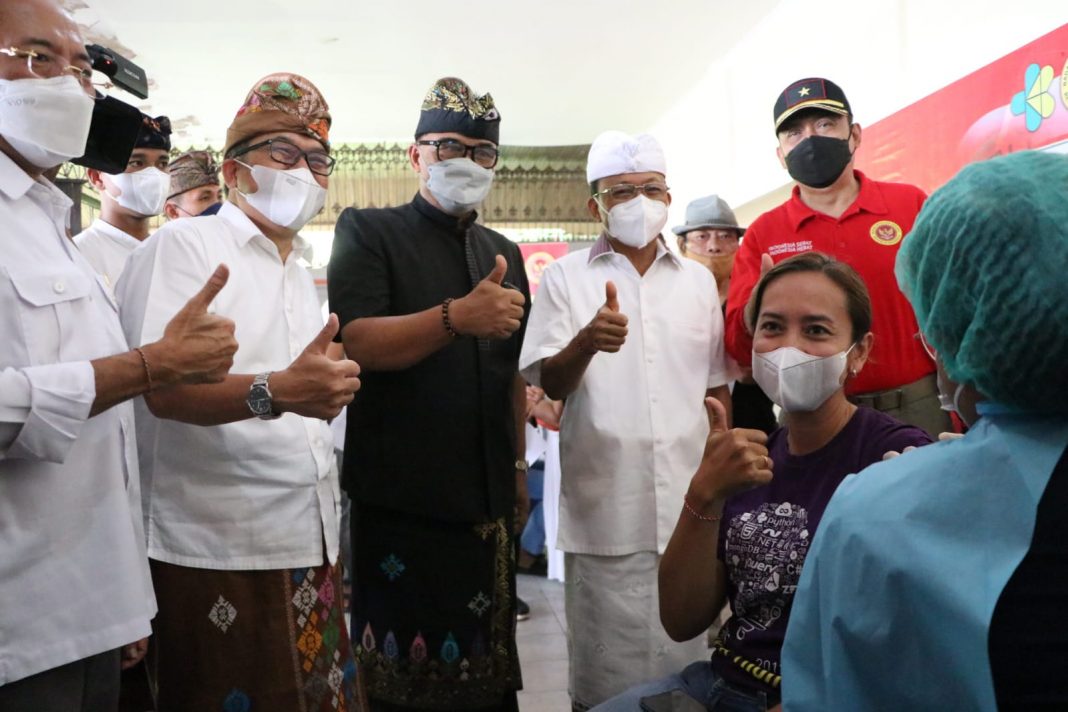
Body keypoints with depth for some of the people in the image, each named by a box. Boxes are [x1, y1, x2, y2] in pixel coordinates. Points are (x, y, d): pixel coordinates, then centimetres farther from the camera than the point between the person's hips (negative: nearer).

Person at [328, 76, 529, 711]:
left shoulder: (505, 253, 16)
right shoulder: (369, 232, -1)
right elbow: (352, 343, -16)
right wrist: (459, 316, -28)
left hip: (488, 500, 5)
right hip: (400, 503, -5)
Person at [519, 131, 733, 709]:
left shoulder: (698, 281, 11)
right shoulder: (565, 277, 2)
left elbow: (716, 388, 16)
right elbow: (549, 384, -5)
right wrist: (586, 342, -26)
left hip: (691, 509, 3)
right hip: (605, 514, -2)